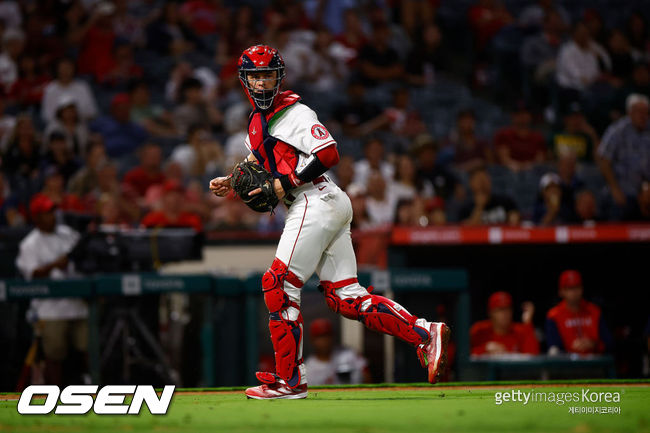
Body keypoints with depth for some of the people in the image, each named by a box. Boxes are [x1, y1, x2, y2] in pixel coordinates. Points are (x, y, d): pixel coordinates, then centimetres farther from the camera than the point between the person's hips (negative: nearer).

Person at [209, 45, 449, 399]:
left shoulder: (295, 113, -7)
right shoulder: (257, 121, 22)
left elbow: (329, 154, -18)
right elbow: (259, 167, 31)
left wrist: (287, 183, -17)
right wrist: (229, 183, 13)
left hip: (317, 201, -9)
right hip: (324, 208, 9)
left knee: (279, 285, -8)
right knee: (344, 298, 1)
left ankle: (290, 380, -5)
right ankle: (423, 334, -5)